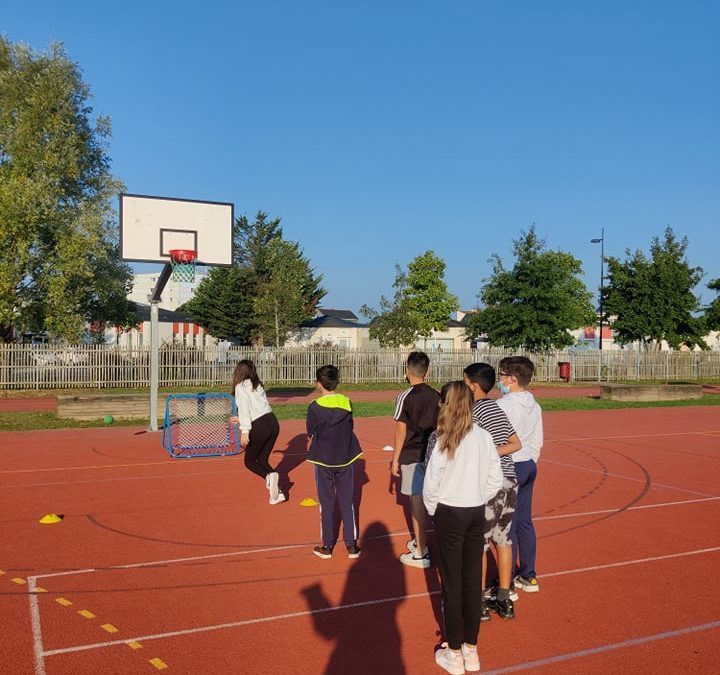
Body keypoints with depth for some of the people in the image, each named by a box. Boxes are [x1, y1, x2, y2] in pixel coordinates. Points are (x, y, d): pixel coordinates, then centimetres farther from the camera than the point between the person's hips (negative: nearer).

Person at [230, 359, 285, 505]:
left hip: (260, 426, -7)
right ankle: (276, 492, 8)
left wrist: (245, 430, -17)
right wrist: (241, 420, 35)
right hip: (273, 422, 7)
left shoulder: (241, 386, -1)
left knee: (250, 461, 9)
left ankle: (269, 476, -18)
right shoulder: (257, 385, 20)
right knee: (262, 460, 18)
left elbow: (244, 408, -12)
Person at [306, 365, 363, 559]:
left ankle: (327, 546, 17)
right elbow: (350, 428, 4)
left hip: (323, 460, -2)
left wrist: (312, 451, 13)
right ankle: (352, 546, 15)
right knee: (347, 502, 11)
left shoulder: (315, 407, -12)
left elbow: (311, 436, -5)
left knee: (327, 503, 9)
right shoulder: (346, 402, -3)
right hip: (345, 458, 2)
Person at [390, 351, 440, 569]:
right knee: (425, 500, 18)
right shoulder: (436, 396, 3)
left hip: (412, 456, -6)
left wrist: (395, 459, -3)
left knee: (417, 502, -1)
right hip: (432, 454, 6)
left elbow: (401, 431, -11)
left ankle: (420, 554, 5)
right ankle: (419, 541, 32)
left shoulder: (405, 397, -12)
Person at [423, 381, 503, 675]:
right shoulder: (484, 437, -4)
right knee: (473, 580, 14)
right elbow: (496, 480, 2)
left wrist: (432, 510, 2)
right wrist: (476, 501, 13)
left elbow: (431, 484, -16)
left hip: (449, 514, -4)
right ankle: (471, 649, 27)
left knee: (452, 582, 7)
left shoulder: (445, 441, -18)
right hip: (477, 514, 4)